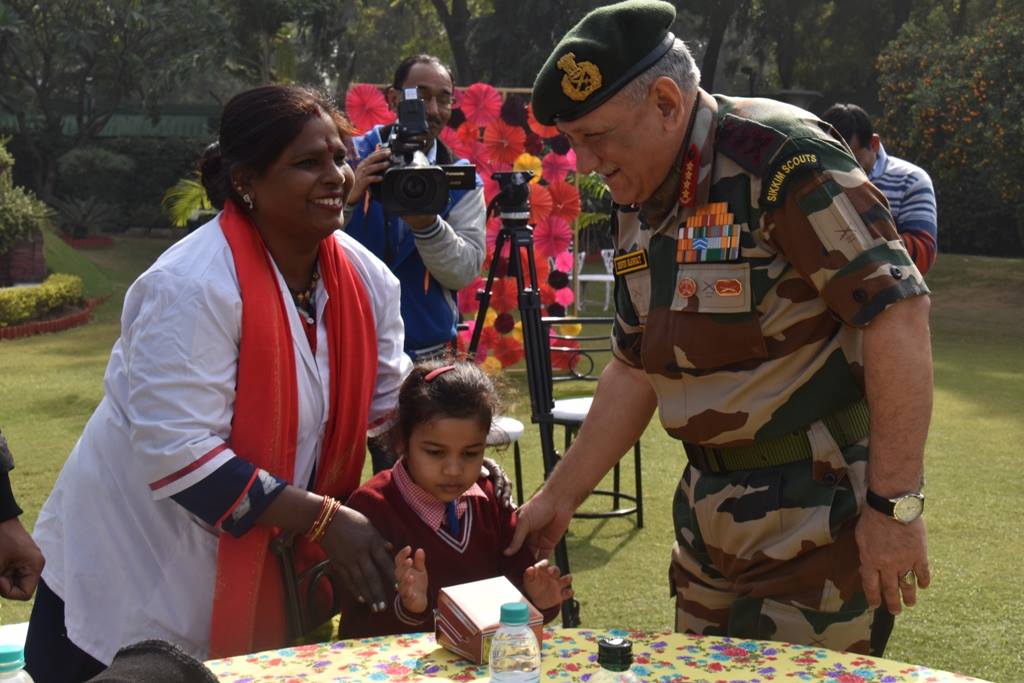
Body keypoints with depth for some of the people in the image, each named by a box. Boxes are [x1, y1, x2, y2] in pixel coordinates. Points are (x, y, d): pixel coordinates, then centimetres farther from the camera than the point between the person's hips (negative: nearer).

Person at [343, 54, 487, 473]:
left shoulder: (461, 181, 6)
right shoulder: (352, 159, 3)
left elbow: (465, 269, -6)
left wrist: (427, 225, -24)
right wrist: (347, 195, -25)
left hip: (420, 357, 1)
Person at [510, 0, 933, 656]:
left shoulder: (780, 157, -18)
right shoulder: (640, 207, 8)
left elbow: (898, 311, -23)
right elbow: (636, 370, 15)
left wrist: (896, 505, -22)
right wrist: (559, 497, 14)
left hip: (820, 519, -8)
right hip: (711, 517, 8)